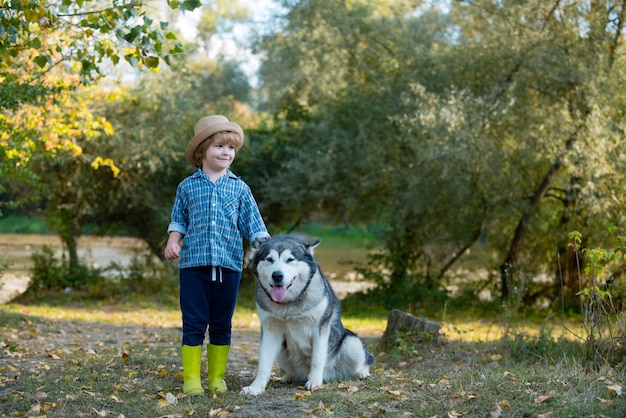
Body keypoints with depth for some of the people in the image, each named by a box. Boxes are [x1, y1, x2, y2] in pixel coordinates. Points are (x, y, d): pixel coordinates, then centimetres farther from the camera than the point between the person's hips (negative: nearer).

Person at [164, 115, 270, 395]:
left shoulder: (239, 188, 8)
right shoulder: (187, 186, 7)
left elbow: (253, 225, 8)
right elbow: (179, 220, 14)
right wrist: (173, 242, -3)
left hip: (229, 264, 1)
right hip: (193, 263, -1)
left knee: (222, 325, 8)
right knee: (194, 323, -1)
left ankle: (217, 378, 18)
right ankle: (191, 379, 6)